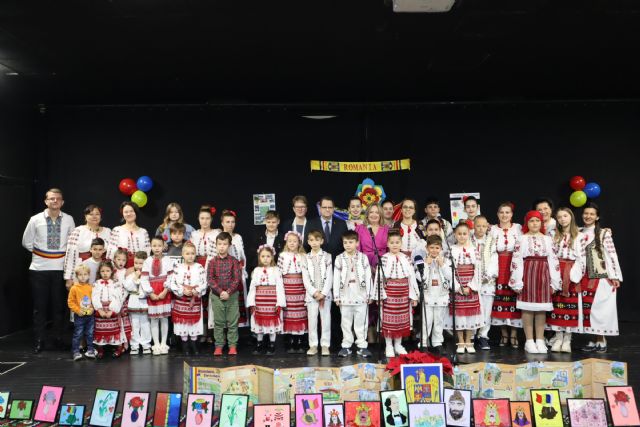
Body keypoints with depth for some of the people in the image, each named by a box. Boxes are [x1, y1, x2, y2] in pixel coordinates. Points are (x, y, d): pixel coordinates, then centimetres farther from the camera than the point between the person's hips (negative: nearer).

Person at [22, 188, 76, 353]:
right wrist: (39, 253, 7)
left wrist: (64, 254, 4)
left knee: (59, 305, 8)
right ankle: (39, 340, 17)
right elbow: (26, 242, 9)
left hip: (60, 268, 0)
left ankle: (58, 338, 20)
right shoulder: (35, 220, -2)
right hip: (39, 269, 0)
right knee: (39, 306, 7)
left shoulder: (68, 220, -1)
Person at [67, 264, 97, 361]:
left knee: (90, 334, 12)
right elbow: (70, 302, -6)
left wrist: (92, 308, -5)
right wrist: (77, 310, -13)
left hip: (90, 315, 3)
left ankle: (90, 349, 23)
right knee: (78, 334, 2)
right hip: (79, 316, -3)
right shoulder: (74, 288, -8)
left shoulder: (91, 288, 1)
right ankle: (76, 351, 11)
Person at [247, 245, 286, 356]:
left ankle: (272, 345, 14)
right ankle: (259, 345, 21)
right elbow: (252, 287, 4)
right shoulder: (256, 271, 5)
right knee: (259, 323, 10)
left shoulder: (276, 270, -2)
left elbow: (279, 287, -5)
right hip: (259, 303, 2)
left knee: (272, 323, 3)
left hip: (272, 302, -2)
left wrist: (279, 303, -11)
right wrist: (251, 303, -1)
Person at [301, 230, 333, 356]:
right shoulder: (306, 258, 6)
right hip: (311, 293, 1)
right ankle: (313, 345, 11)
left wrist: (323, 293, -11)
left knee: (325, 319, 2)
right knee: (312, 320, 3)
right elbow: (305, 279, 0)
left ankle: (325, 345, 10)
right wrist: (314, 292, -10)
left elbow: (329, 277, -3)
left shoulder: (327, 256, 3)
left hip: (325, 293, -1)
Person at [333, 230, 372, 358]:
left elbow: (368, 277, 1)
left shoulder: (363, 257, 0)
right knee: (346, 322, 9)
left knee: (361, 322, 5)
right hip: (345, 296, 1)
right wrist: (336, 296, -2)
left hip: (361, 295, -1)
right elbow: (336, 278, 0)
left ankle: (362, 345, 13)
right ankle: (346, 346, 17)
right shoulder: (339, 259, 1)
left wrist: (369, 294, 0)